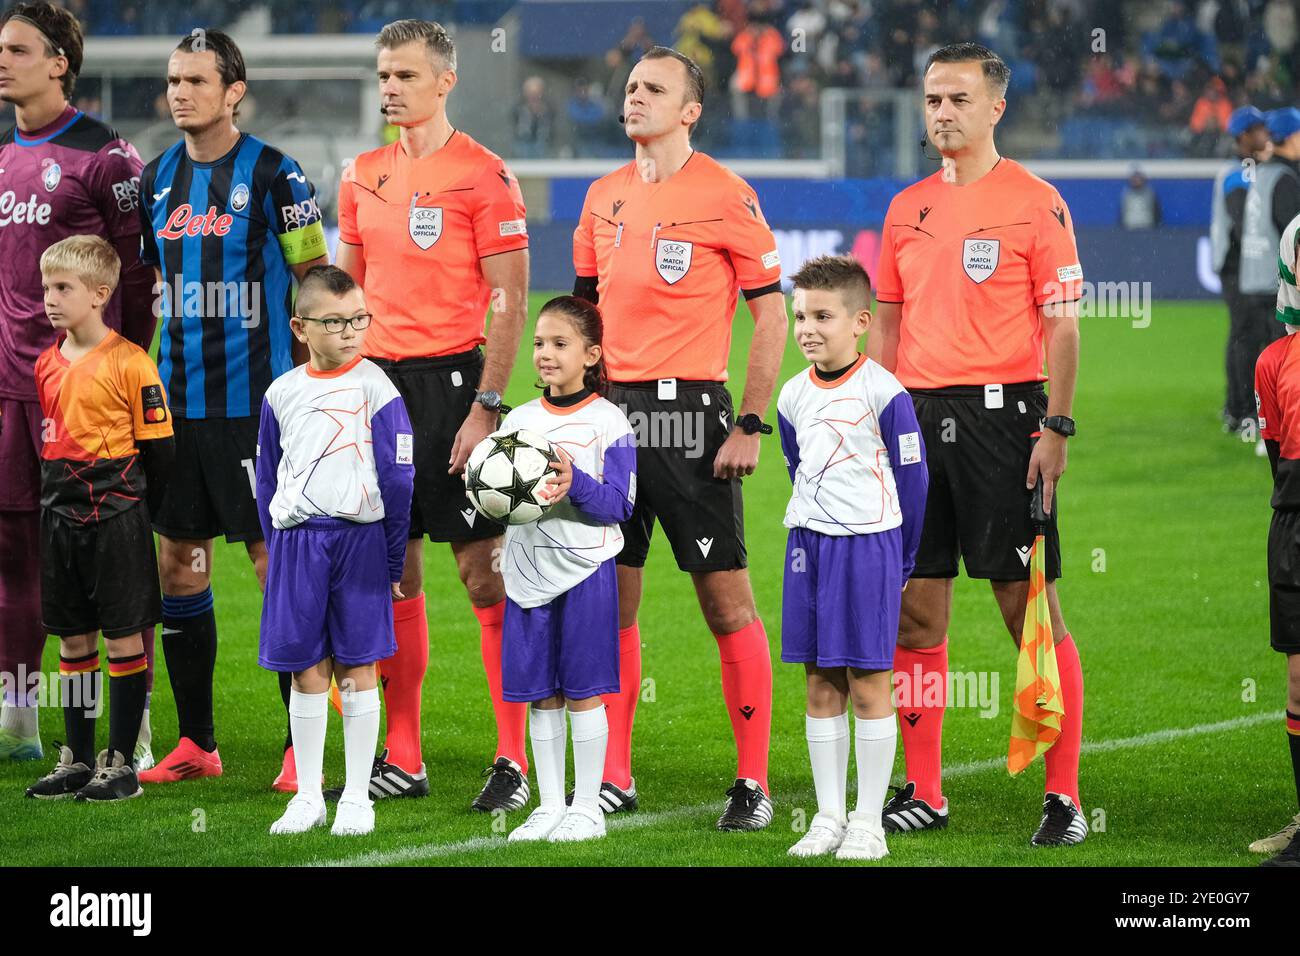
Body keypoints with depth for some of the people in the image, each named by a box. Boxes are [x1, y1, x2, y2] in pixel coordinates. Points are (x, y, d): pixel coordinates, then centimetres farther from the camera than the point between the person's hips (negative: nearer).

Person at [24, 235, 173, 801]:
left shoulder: (130, 363, -11)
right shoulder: (46, 364, 9)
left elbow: (158, 447, -9)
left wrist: (145, 515, -7)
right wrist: (49, 501, 14)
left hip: (116, 515, -7)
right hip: (62, 515, 7)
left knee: (124, 636, 0)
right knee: (73, 638, 11)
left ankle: (121, 763, 6)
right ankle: (77, 760, 18)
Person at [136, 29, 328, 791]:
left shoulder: (274, 175, -6)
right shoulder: (158, 178, 11)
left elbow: (316, 280, -4)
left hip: (255, 404, -6)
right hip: (177, 402, 6)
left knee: (277, 564, -5)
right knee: (177, 563, 8)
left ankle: (304, 747, 1)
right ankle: (197, 743, 17)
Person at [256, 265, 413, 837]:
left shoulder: (375, 389, -4)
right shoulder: (281, 394, 6)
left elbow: (398, 479, -2)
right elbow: (267, 481, 15)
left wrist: (392, 563, -2)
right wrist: (276, 550, 11)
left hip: (359, 538, -3)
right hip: (295, 542, 3)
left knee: (357, 667, 2)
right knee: (306, 670, 6)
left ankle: (357, 798, 10)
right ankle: (308, 797, 14)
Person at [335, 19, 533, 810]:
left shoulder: (483, 175, -6)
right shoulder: (364, 176, 12)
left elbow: (509, 303, -9)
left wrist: (485, 408, -15)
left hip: (452, 378, -6)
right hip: (380, 381, 6)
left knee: (484, 569, -5)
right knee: (394, 572, 8)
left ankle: (515, 761, -3)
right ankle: (402, 760, 14)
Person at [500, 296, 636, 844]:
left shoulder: (607, 422, -5)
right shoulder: (519, 421, 10)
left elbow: (619, 505, -10)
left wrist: (574, 484, -26)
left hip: (585, 571, -5)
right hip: (529, 570, 5)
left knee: (584, 693, -1)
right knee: (540, 696, 8)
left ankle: (587, 809, 7)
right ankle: (550, 807, 16)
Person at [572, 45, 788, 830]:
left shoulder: (726, 196, -6)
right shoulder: (604, 197, 11)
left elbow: (771, 313, -6)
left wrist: (751, 424, -11)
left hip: (691, 413, -6)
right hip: (612, 409, 6)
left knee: (727, 600, -4)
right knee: (611, 598, 7)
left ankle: (753, 783, 2)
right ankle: (615, 778, 16)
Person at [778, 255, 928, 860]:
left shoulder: (883, 393, -11)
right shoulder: (793, 396, 7)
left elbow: (911, 480, -6)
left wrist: (899, 564, -1)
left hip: (868, 546, -6)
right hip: (808, 546, 6)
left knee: (867, 686, -2)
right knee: (820, 689, 8)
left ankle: (868, 821, 4)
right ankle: (829, 817, 14)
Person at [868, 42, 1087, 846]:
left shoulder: (1035, 202, -3)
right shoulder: (907, 208, 14)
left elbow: (1062, 326, -5)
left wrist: (1056, 427, -13)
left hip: (1001, 417, -6)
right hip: (918, 416, 6)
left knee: (1031, 608, -5)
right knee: (915, 612, 6)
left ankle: (1064, 797, -2)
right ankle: (924, 792, 15)